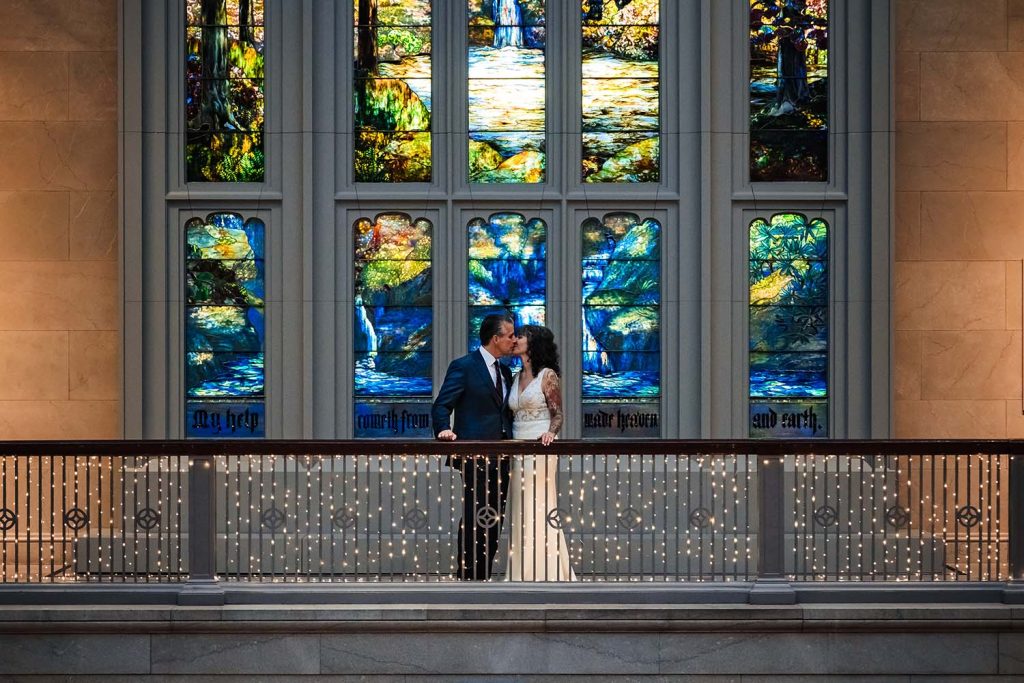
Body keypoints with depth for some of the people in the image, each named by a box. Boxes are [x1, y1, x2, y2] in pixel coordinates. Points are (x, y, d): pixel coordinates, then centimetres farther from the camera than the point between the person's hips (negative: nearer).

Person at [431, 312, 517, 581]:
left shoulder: (505, 372, 17)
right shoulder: (463, 367, -6)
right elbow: (441, 406, -7)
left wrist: (512, 440, 8)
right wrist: (444, 430, -24)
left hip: (500, 458, 8)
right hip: (475, 459, -8)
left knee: (494, 522, 8)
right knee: (474, 520, -8)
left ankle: (483, 578, 14)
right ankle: (467, 577, -2)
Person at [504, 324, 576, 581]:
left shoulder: (548, 376, -4)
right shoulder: (517, 377, 15)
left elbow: (557, 415, -6)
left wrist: (550, 433, -25)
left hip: (541, 451, -7)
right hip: (518, 452, 7)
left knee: (540, 512, -5)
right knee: (521, 515, 7)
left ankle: (547, 574, 0)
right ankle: (524, 574, 13)